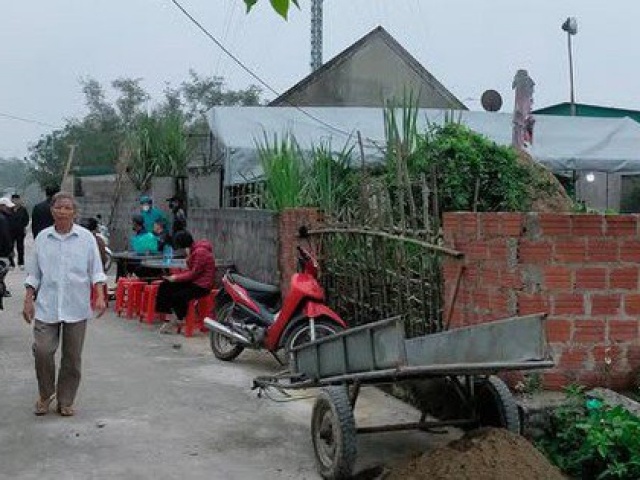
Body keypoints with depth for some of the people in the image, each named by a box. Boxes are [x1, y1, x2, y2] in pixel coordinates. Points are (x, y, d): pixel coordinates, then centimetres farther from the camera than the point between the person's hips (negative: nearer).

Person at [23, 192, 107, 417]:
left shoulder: (86, 238, 1)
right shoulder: (42, 238, 5)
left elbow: (96, 271, 2)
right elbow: (33, 274, 11)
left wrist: (100, 296, -11)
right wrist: (28, 300, 5)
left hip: (76, 307, -1)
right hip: (46, 306, 1)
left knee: (72, 357, 5)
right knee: (42, 350, -8)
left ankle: (66, 401, 19)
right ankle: (45, 394, 17)